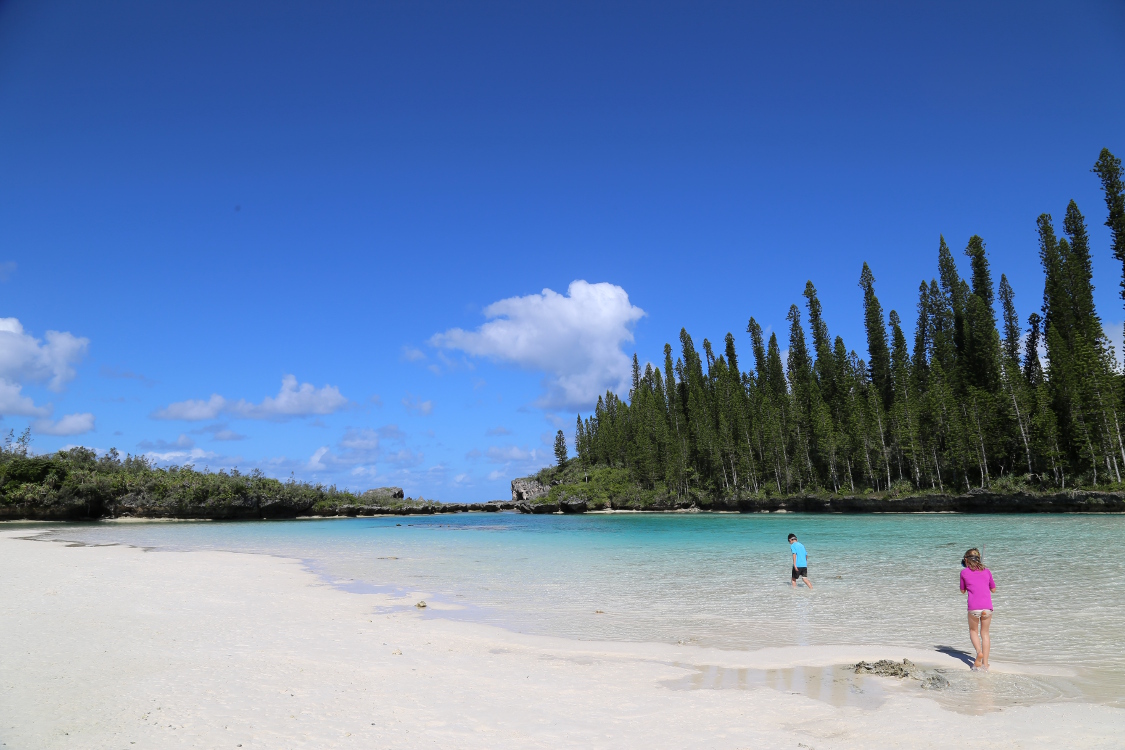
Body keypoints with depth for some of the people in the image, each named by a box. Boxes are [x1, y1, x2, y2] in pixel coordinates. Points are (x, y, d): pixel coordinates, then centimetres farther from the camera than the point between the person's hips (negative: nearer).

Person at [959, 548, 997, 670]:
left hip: (974, 607, -3)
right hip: (987, 607, 3)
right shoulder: (987, 571, 14)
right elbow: (993, 590, 23)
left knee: (973, 631, 18)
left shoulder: (964, 572, 6)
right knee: (984, 633, 14)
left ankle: (979, 652, -8)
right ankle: (985, 664, 12)